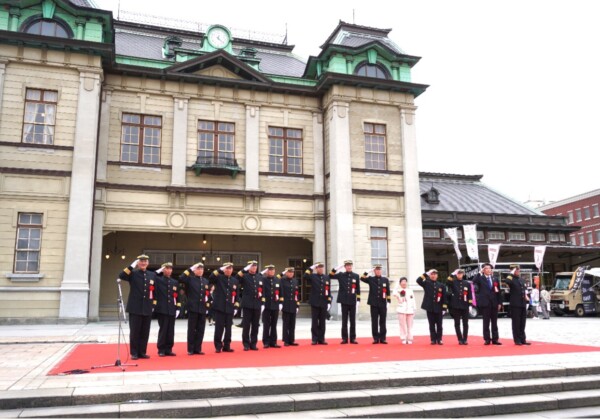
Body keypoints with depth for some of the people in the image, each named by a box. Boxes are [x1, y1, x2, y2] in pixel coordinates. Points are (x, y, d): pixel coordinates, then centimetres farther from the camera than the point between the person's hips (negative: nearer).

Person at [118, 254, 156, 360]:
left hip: (147, 309, 4)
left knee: (145, 332, 7)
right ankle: (134, 353, 9)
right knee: (134, 332, 0)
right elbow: (121, 276, -18)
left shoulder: (152, 275, 12)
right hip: (135, 308, -3)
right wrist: (132, 266, -19)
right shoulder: (133, 273, 1)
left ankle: (142, 352, 16)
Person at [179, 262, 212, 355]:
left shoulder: (206, 281, 14)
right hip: (193, 308, -4)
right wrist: (191, 269, -18)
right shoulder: (190, 279, 0)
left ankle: (198, 348, 14)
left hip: (203, 309, 4)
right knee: (192, 329, 1)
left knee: (200, 330, 6)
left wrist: (208, 304, 7)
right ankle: (190, 349, 7)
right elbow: (181, 278, -20)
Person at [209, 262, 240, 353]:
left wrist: (236, 306, 6)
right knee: (219, 327, -2)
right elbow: (210, 278, -20)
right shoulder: (219, 278, 1)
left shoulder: (235, 280, 11)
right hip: (219, 307, -3)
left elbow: (236, 295, 13)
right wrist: (220, 270, -24)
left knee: (228, 327, 7)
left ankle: (227, 346, 16)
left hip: (230, 308, 3)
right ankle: (218, 346, 7)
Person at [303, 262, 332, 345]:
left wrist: (329, 302, 4)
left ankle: (321, 339, 13)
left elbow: (329, 290, 9)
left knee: (322, 322, 7)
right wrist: (311, 268, -15)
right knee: (314, 322, 2)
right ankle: (314, 339, 8)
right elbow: (305, 276, -20)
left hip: (324, 303, 3)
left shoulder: (327, 277, 10)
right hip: (315, 303, -3)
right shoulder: (312, 276, 2)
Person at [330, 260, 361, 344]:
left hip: (353, 301, 1)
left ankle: (353, 338, 11)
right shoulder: (341, 275, 4)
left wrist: (358, 300, 0)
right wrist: (336, 269, -10)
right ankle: (344, 338, 10)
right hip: (344, 301, 0)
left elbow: (358, 289, 6)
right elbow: (330, 276, 2)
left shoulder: (356, 276, 6)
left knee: (353, 321, 4)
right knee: (344, 321, 4)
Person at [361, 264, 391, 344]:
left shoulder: (385, 279, 8)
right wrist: (366, 273, -23)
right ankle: (376, 338, 8)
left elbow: (388, 291, 7)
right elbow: (362, 278, -11)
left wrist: (388, 301, 1)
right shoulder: (371, 279, 5)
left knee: (383, 322, 4)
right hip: (374, 304, -1)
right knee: (374, 322, 2)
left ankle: (383, 338, 9)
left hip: (383, 304, 1)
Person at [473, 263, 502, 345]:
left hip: (494, 303, 3)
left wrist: (499, 303, 4)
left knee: (494, 322, 6)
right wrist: (480, 273, -18)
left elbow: (498, 292, 11)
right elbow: (474, 282, -21)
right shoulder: (480, 278, 2)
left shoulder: (495, 279, 13)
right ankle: (487, 339, 5)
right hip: (485, 303, -3)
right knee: (486, 322, 0)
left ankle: (495, 339, 11)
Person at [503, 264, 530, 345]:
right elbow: (506, 281, -32)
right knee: (516, 323, -1)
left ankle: (522, 339, 16)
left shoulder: (521, 280, 15)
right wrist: (511, 274, -21)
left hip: (523, 303, 7)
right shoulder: (511, 279, -7)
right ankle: (517, 340, 5)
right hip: (515, 304, -7)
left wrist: (526, 296, 12)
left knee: (522, 322, 10)